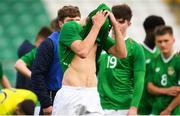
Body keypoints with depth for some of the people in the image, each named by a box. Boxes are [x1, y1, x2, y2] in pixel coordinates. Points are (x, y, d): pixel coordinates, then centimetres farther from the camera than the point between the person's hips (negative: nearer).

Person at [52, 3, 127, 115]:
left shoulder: (101, 34, 12)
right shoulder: (70, 27, -3)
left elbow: (122, 53, 2)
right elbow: (82, 51, -18)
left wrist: (115, 24, -4)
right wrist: (97, 25, -13)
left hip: (92, 94, 5)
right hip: (70, 93, -4)